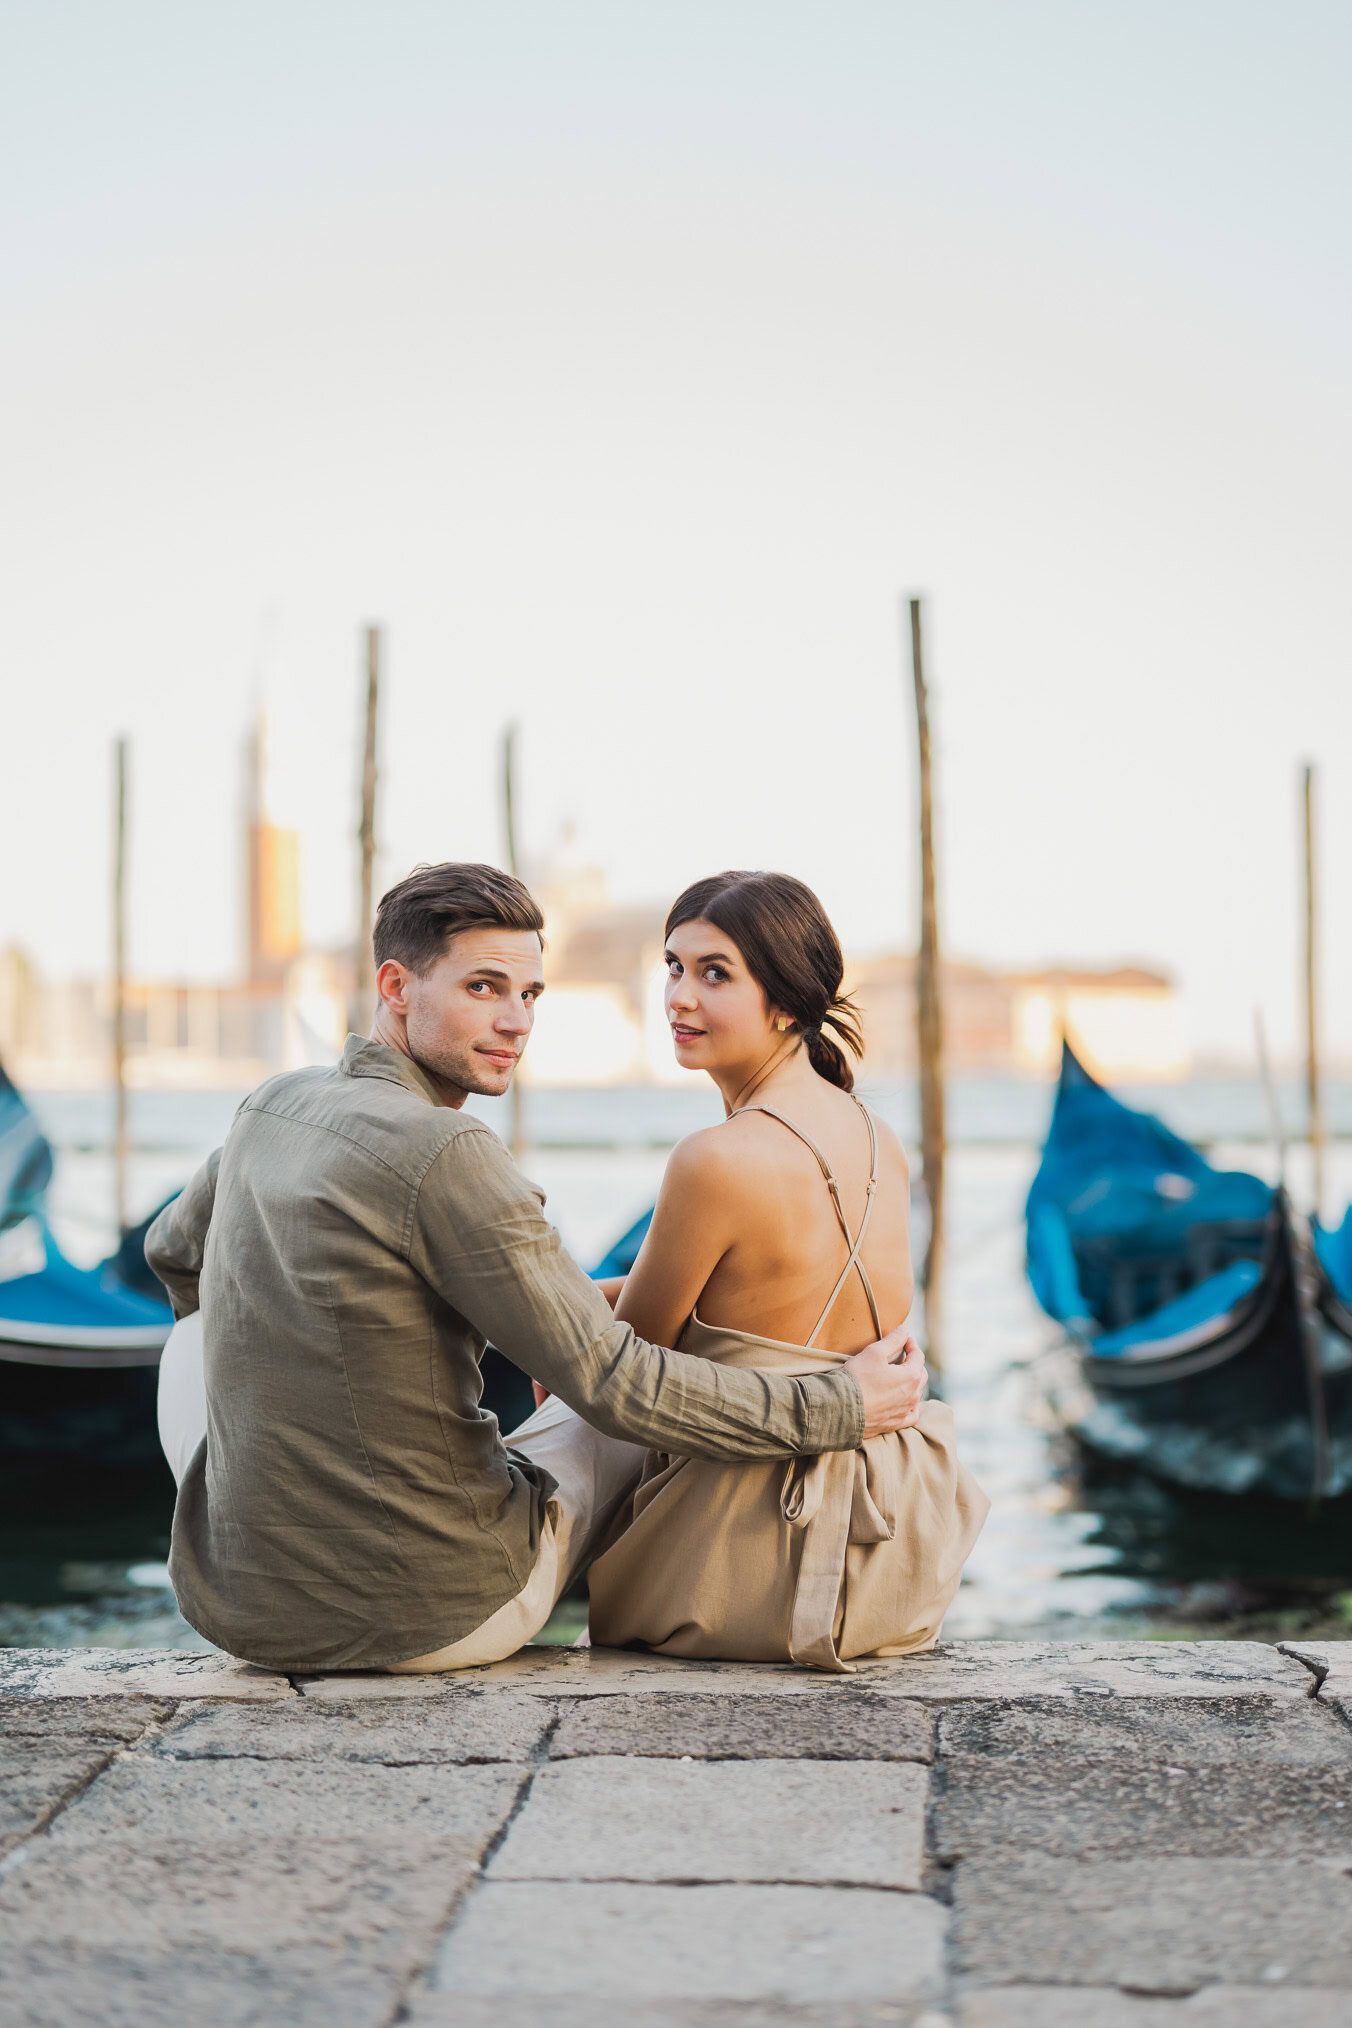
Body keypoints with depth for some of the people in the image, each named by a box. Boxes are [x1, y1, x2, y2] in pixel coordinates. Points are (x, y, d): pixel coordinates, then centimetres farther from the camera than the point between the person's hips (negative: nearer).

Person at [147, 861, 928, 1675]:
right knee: (636, 1426, 23)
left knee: (191, 1341, 31)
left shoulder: (273, 1105, 3)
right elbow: (617, 1384, -20)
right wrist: (842, 1409, -10)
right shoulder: (448, 1155, -20)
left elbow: (173, 1252, 25)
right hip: (441, 1622, -5)